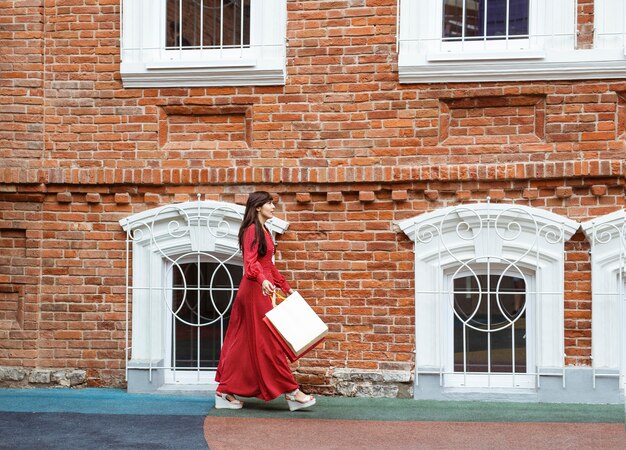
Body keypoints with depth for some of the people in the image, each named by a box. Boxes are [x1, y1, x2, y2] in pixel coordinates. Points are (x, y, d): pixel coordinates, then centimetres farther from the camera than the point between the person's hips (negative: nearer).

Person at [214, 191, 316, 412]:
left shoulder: (263, 231, 19)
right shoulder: (252, 230, -10)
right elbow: (251, 261, -23)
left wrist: (285, 287, 28)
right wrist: (263, 280, -40)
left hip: (260, 290, 10)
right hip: (256, 291, -10)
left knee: (243, 342, 9)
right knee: (268, 340, -5)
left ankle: (226, 392, 13)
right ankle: (291, 392, -3)